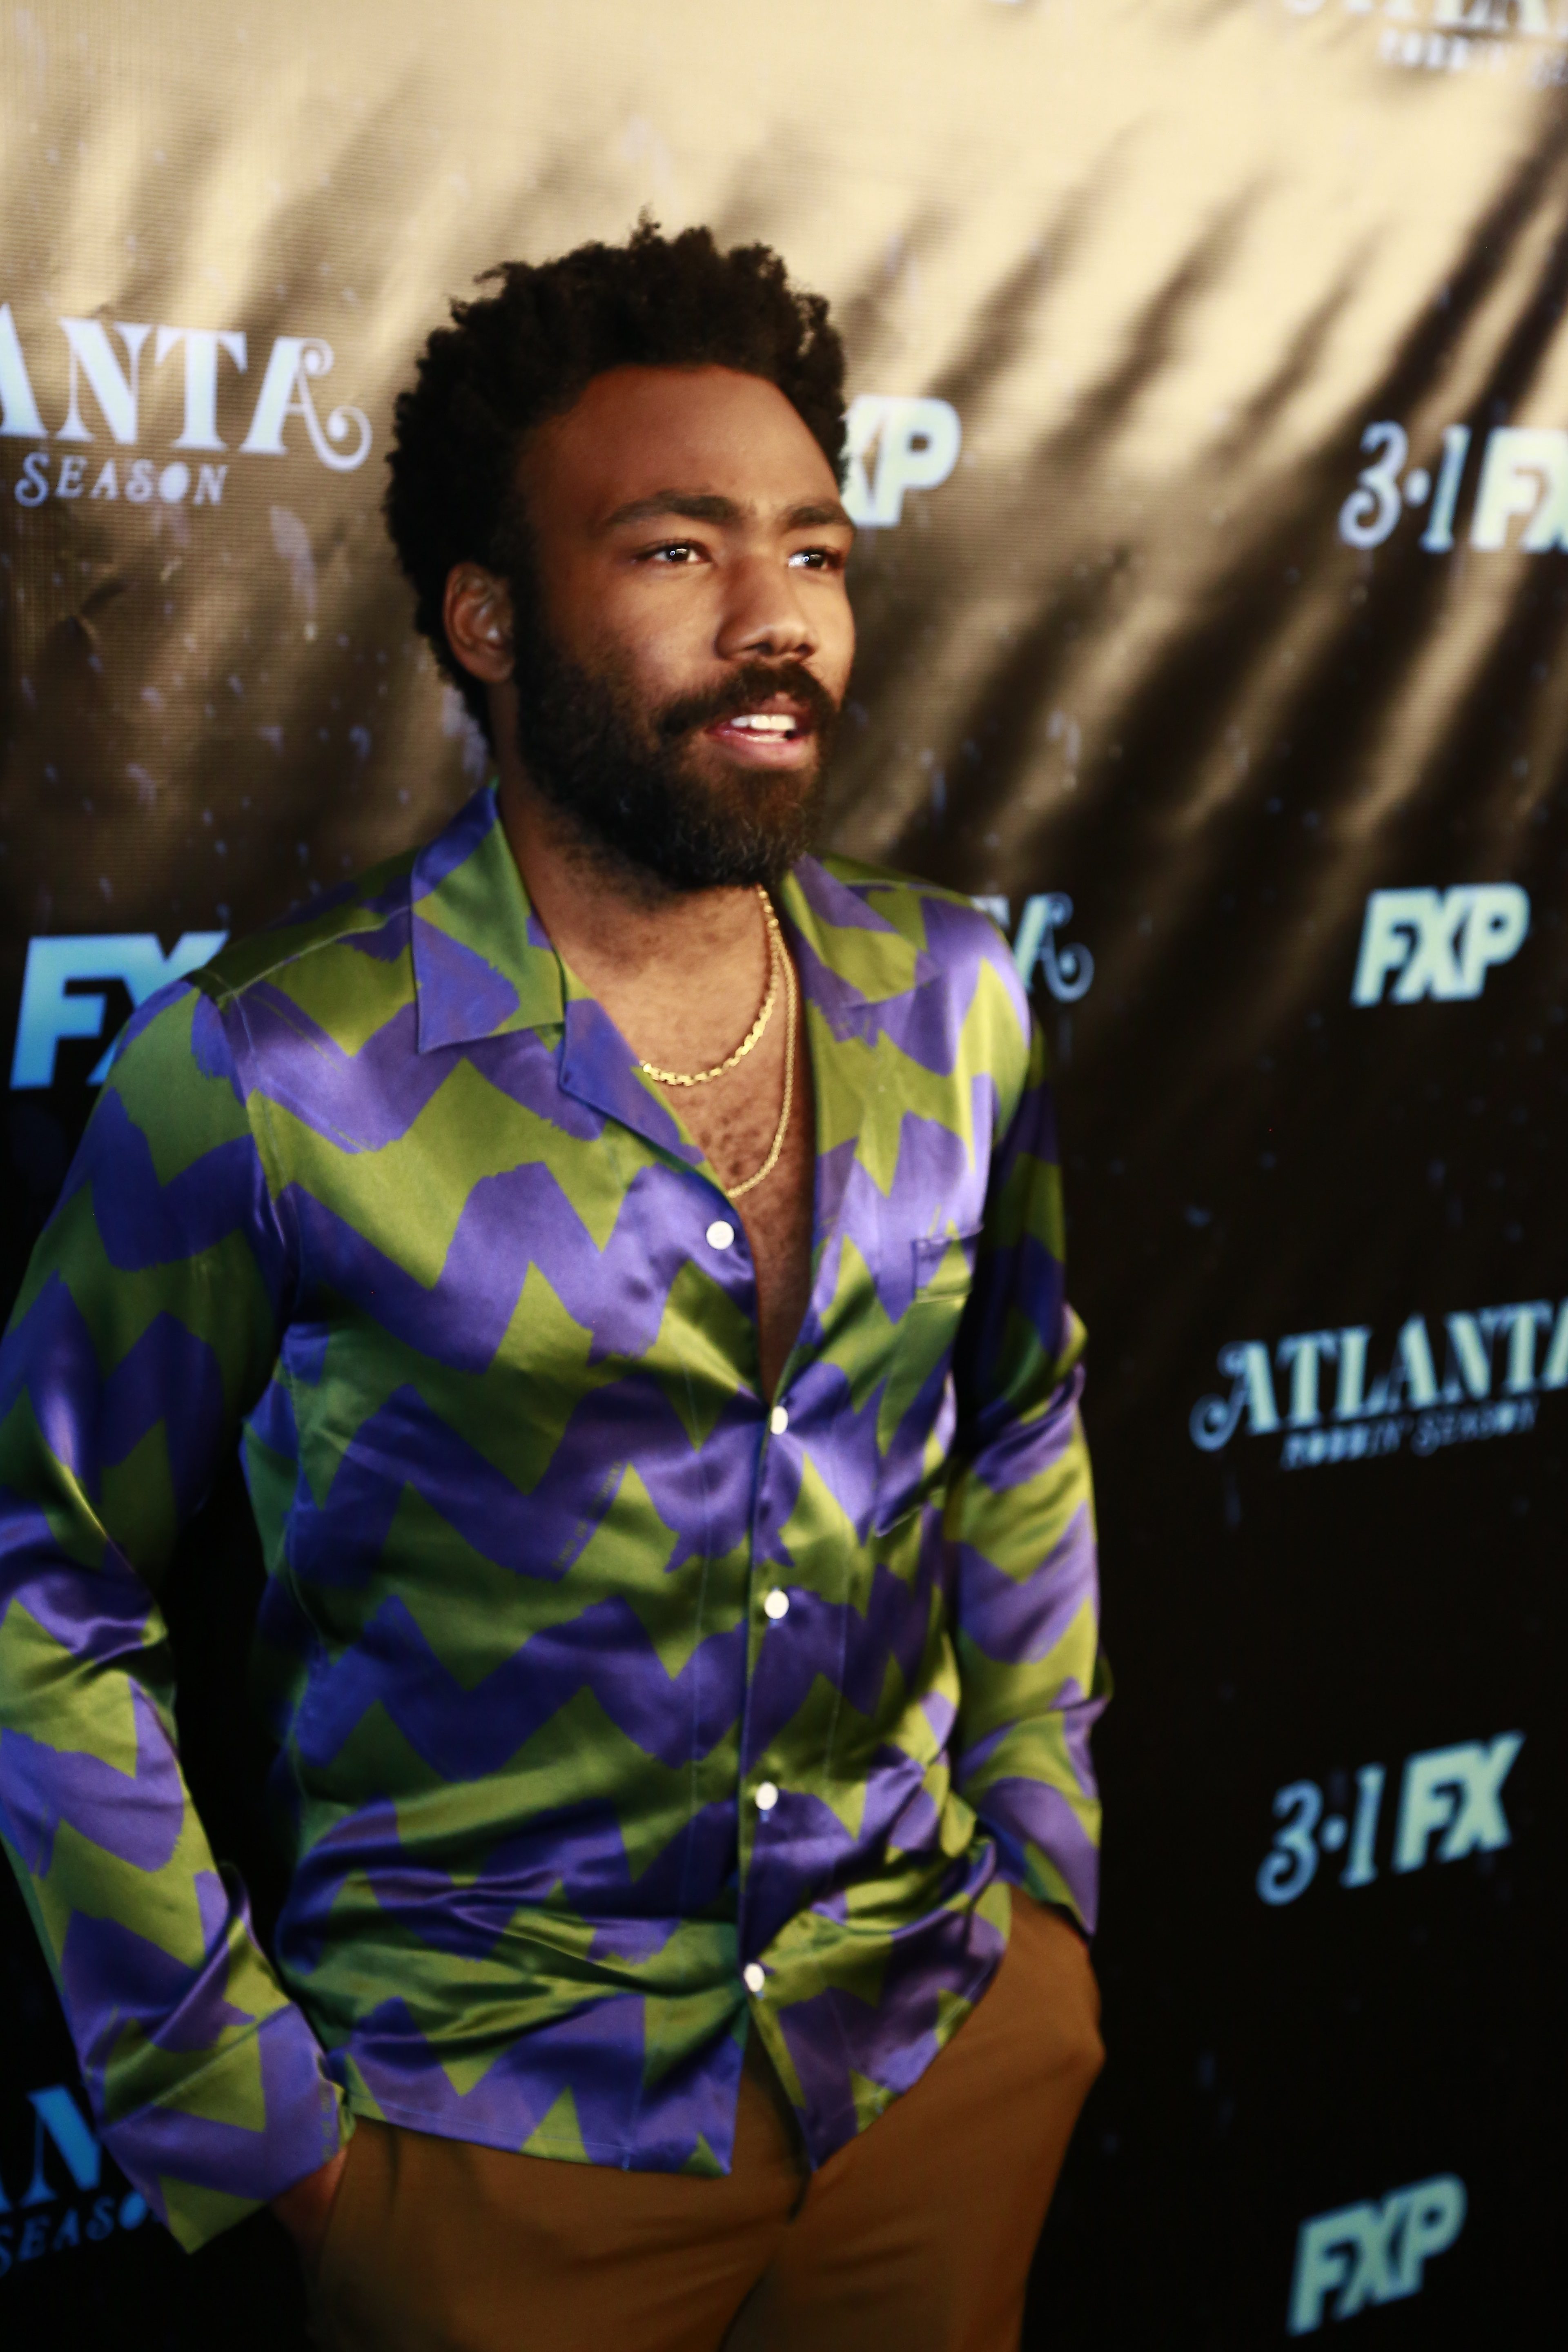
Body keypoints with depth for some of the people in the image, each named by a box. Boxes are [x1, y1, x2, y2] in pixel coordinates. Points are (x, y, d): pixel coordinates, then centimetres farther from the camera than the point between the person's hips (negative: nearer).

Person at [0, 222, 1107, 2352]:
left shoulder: (955, 1000, -2)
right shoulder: (267, 1074, -16)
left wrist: (1045, 1865, 8)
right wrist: (244, 2113, -9)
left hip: (959, 2056, 4)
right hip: (500, 2137, -3)